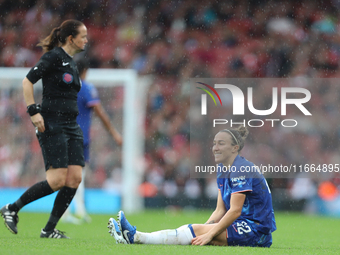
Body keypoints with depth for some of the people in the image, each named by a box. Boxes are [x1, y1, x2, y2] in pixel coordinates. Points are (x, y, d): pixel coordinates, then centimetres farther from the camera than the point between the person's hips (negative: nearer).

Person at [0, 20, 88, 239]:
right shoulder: (53, 57, -8)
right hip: (52, 126, -9)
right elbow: (27, 82, -11)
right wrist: (33, 111, -17)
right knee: (57, 180, -14)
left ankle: (50, 229, 2)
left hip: (71, 126, 9)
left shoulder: (71, 63, 17)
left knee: (75, 178, -3)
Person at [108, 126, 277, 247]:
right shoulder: (223, 170, 15)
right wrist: (205, 229, -3)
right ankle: (134, 236, -23)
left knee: (196, 231, -20)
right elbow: (220, 211, 12)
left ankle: (135, 237, -27)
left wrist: (208, 234, -22)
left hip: (256, 231, -8)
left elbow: (235, 211, -20)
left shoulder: (242, 170, -15)